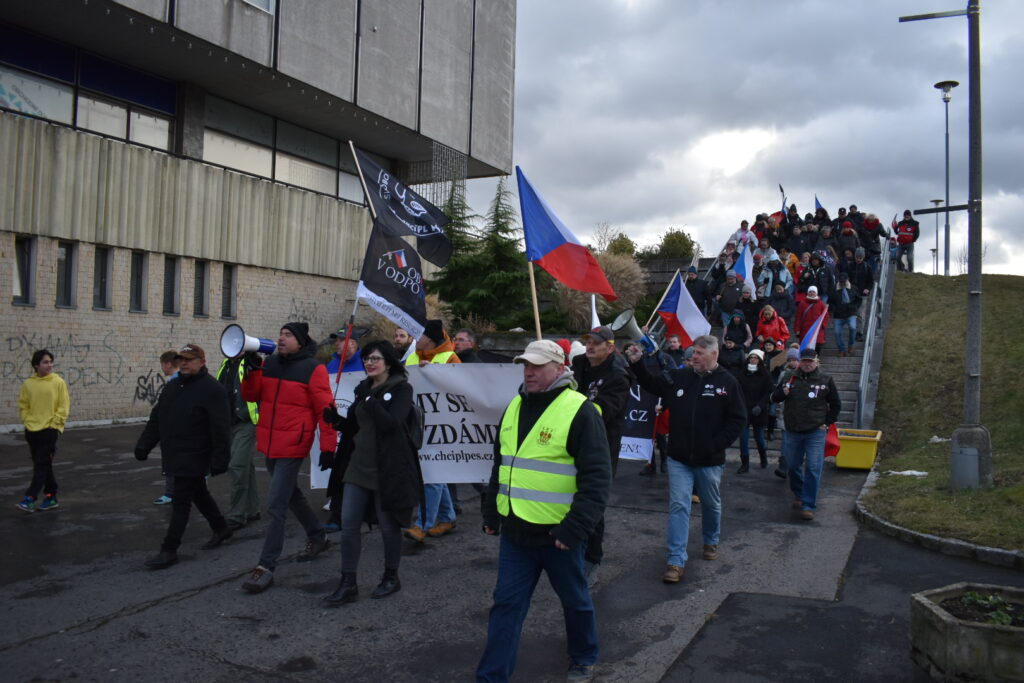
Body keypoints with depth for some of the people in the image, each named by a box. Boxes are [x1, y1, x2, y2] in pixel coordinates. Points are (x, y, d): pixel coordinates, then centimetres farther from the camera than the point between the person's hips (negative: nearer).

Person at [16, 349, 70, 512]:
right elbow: (23, 405, 11)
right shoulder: (28, 384, 4)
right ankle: (51, 497, 20)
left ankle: (30, 498, -5)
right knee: (43, 465, 11)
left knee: (41, 465, -6)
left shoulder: (58, 382, -5)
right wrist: (27, 421, 0)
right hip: (32, 430, 4)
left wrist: (54, 423, -9)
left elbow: (64, 406, -5)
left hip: (49, 430, -4)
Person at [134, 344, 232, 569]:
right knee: (198, 493, 20)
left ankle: (169, 550, 4)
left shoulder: (212, 389, -15)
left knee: (180, 502, -4)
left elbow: (220, 428, -19)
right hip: (174, 456, 8)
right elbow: (156, 419, 16)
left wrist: (220, 458, -23)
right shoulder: (172, 386, 11)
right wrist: (144, 445, 11)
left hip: (193, 458, -8)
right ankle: (221, 528, 36)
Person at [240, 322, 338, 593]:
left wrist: (328, 446, -15)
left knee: (276, 505, -9)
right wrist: (252, 370, -9)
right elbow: (251, 395, 8)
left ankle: (267, 566, -2)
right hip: (269, 443, 8)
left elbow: (325, 409, -12)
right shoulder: (269, 364, 8)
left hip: (292, 445, -8)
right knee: (290, 493, 22)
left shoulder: (313, 369, -10)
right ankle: (318, 536, 42)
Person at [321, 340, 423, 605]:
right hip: (358, 467, 7)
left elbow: (391, 423, -21)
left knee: (389, 525, 7)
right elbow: (355, 426, 17)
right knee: (348, 524, 4)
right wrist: (337, 420, -1)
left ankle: (391, 577, 26)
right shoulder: (363, 388, 13)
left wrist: (370, 401, -19)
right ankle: (348, 583, 13)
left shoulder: (401, 388, -8)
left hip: (387, 470, -6)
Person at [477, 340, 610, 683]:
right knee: (506, 603, 9)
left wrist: (574, 528, -21)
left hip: (557, 532, -5)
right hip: (515, 530, 5)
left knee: (575, 599, 16)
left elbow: (596, 477, -17)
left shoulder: (579, 411, -14)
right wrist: (491, 514, 17)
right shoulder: (514, 407, 8)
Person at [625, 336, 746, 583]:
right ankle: (676, 561, 0)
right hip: (679, 459, 2)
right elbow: (652, 384, 13)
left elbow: (738, 419, -6)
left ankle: (711, 542, 44)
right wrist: (636, 364, -2)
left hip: (710, 460, -1)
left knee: (711, 504, 19)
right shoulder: (679, 377, 1)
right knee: (678, 506, -3)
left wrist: (716, 445, -12)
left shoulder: (727, 382, -7)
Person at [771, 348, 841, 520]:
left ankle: (808, 505, -2)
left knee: (813, 469, -7)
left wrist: (827, 423, 1)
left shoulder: (825, 380, 0)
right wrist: (783, 392, -12)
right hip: (793, 432, 3)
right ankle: (798, 495, 35)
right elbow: (774, 398, 10)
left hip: (816, 432, -3)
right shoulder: (791, 378, 5)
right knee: (793, 466, 13)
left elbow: (836, 404, 8)